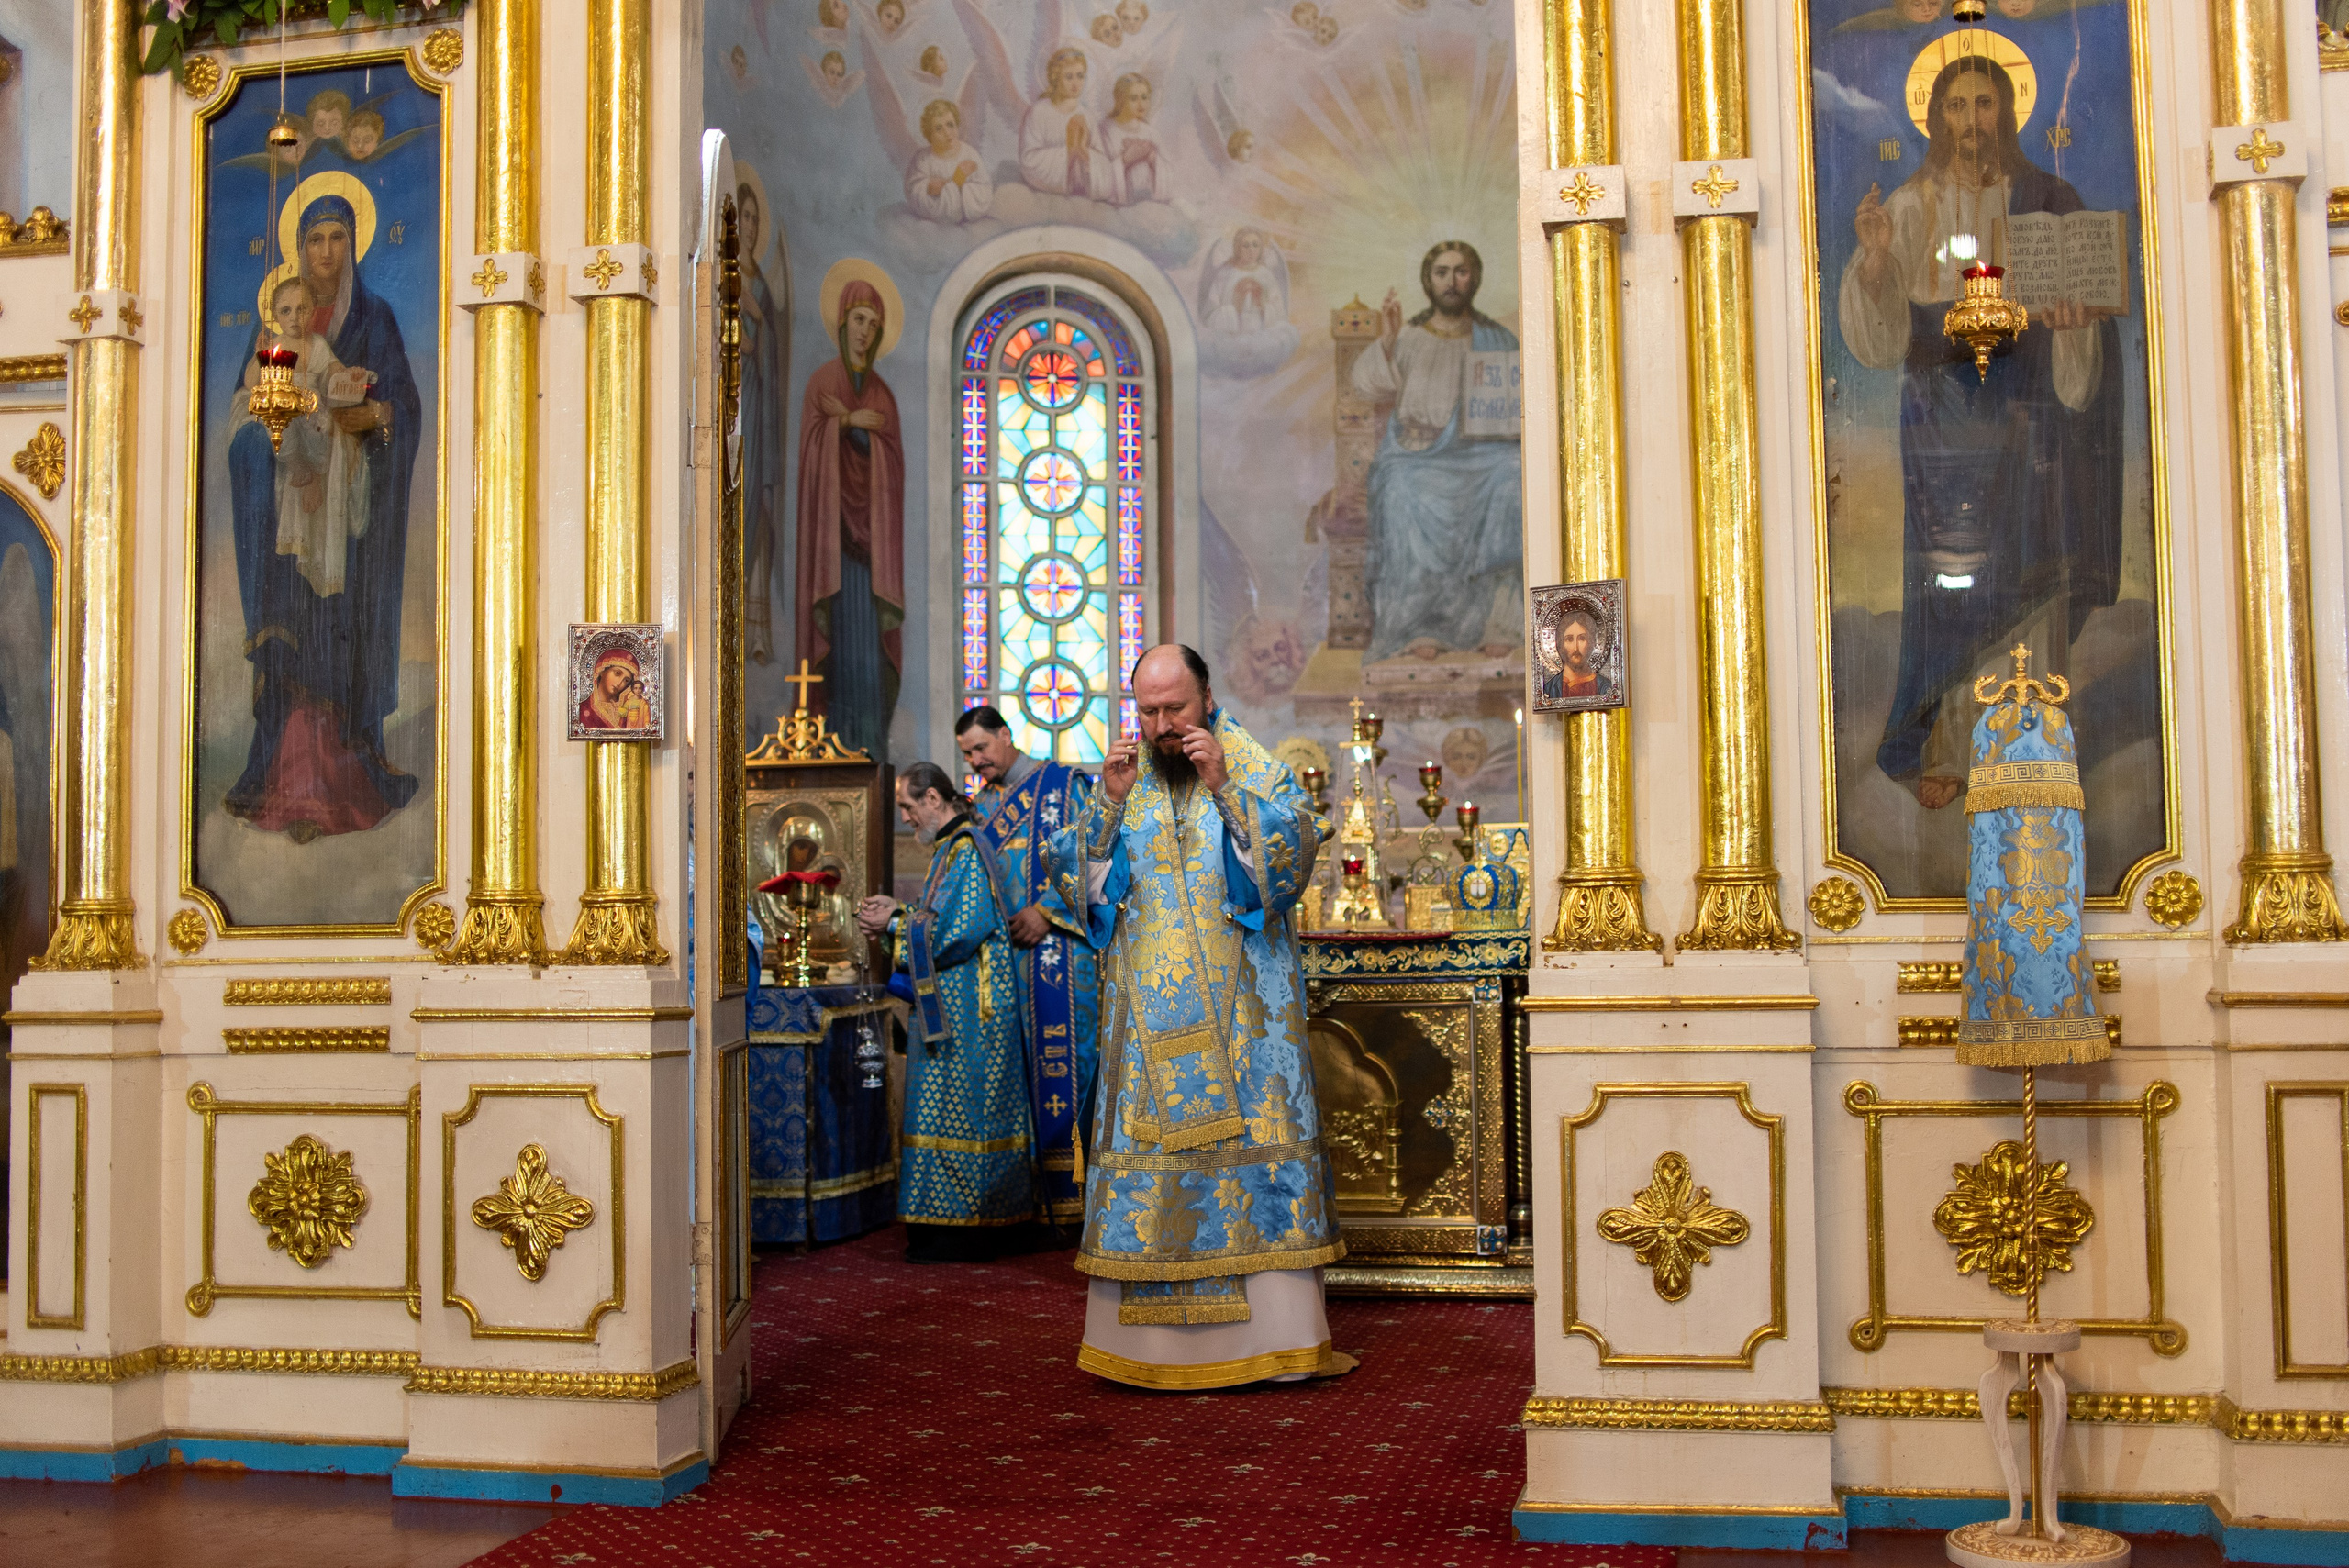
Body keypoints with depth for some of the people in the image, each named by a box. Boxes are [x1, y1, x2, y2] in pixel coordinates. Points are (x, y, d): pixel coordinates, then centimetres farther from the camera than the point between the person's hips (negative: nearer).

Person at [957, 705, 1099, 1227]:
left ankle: (1069, 1196, -7)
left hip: (1055, 945, -5)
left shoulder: (1062, 784, 1)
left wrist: (1045, 911, -14)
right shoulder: (983, 804, 19)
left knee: (1059, 1063, -9)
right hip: (1002, 950, 6)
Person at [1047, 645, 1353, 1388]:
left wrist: (1228, 787, -19)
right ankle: (1157, 1342, 5)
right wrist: (1109, 803, -12)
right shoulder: (1121, 779, 9)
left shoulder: (1258, 770, 3)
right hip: (1149, 1012, 2)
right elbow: (1071, 874, 3)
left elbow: (1297, 853, -10)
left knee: (1254, 1136, -5)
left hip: (1241, 1009, -2)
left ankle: (1274, 1332, 0)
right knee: (1150, 1149, 0)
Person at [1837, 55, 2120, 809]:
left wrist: (2073, 319, -23)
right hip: (1945, 415, 0)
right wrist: (1874, 261, -23)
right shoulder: (1911, 208, 4)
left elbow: (2087, 296, 1)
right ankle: (1945, 750, 4)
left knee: (2030, 577, -1)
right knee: (1949, 578, -3)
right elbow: (1881, 335, -4)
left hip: (2026, 414, 0)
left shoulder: (2046, 201, 4)